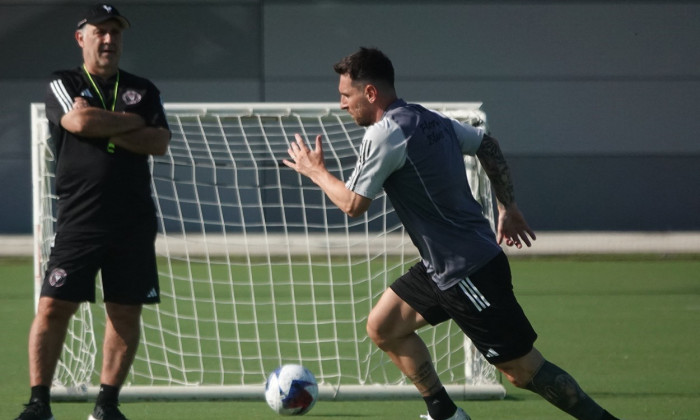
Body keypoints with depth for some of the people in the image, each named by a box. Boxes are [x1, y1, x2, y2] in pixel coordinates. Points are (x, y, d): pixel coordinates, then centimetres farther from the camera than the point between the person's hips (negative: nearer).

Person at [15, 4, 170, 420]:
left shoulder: (143, 90, 14)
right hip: (78, 222, -3)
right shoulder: (63, 85, 5)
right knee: (53, 307, -10)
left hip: (134, 224, 3)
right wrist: (133, 122, -4)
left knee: (126, 312, 2)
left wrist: (107, 129, -10)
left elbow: (160, 143, 0)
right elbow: (80, 121, -16)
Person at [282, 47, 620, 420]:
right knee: (382, 327, 13)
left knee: (522, 369, -4)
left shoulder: (384, 135, -19)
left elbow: (353, 204, -13)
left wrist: (316, 171, 4)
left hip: (469, 272, -10)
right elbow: (488, 145, 19)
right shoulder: (429, 119, 8)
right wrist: (508, 207, 22)